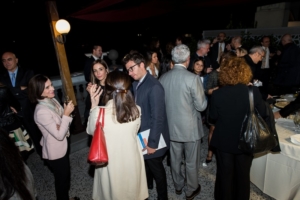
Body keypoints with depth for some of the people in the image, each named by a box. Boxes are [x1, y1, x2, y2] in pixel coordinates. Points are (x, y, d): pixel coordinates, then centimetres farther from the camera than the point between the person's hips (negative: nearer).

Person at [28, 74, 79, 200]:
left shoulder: (52, 100, -5)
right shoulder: (42, 111, -30)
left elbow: (61, 121, 7)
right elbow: (59, 135, -28)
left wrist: (67, 113, -15)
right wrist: (66, 114, -27)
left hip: (61, 147, 8)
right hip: (55, 151, -8)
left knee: (65, 175, 28)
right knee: (62, 179, 16)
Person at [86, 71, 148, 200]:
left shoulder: (98, 112, -23)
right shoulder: (136, 110, -15)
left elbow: (90, 131, -2)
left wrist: (94, 106, -2)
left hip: (110, 164, -2)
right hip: (132, 162, 2)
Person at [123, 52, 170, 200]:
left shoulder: (154, 86, -26)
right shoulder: (135, 83, 0)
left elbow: (157, 117, -26)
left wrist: (152, 143, -21)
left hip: (151, 138, -7)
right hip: (141, 134, 8)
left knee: (156, 168, 13)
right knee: (145, 163, 28)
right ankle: (147, 184, 56)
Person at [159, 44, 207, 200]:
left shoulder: (163, 78, -6)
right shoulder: (192, 78, -20)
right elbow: (201, 106, -14)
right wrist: (203, 95, 5)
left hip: (171, 126, 4)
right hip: (190, 127, -4)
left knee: (175, 159, 22)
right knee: (191, 161, 17)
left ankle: (178, 185, 44)